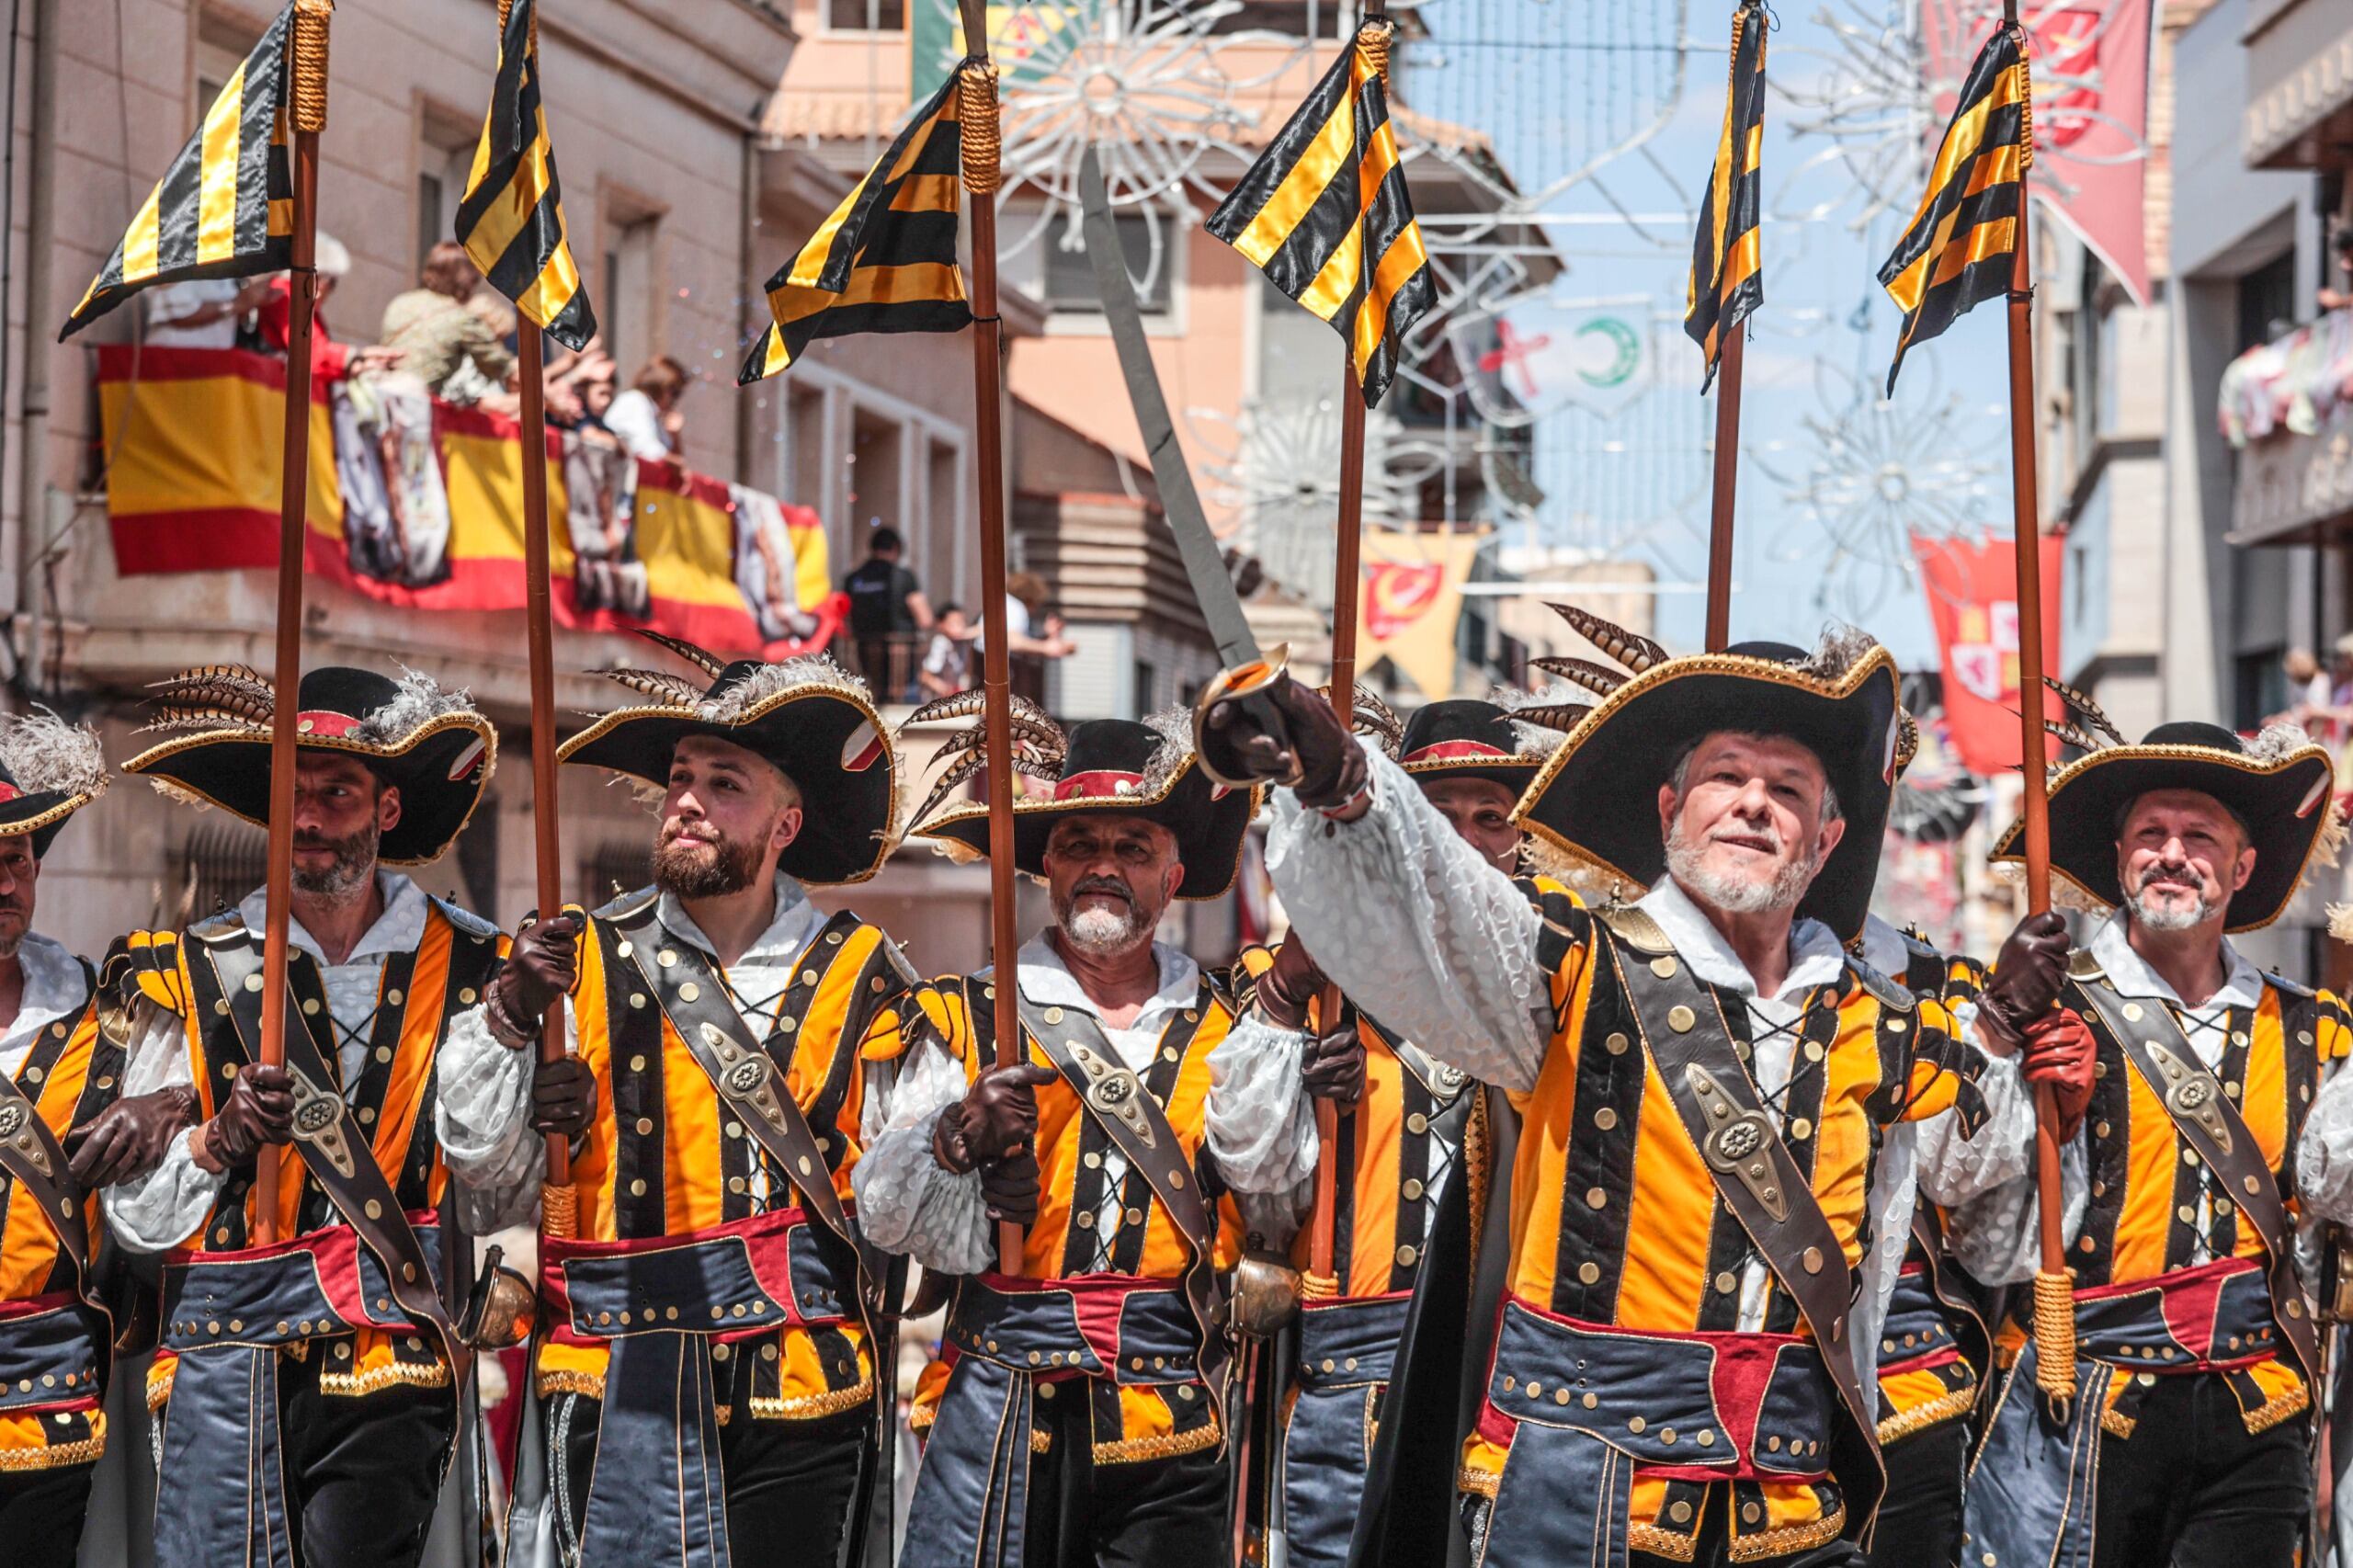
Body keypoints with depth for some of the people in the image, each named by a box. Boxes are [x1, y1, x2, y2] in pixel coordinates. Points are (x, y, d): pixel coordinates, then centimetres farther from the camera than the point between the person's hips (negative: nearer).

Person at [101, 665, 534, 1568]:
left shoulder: (464, 971, 8)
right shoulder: (193, 974, 7)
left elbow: (490, 1205, 5)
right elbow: (130, 1213, 5)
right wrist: (214, 1144, -14)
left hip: (393, 1361, 0)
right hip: (228, 1375, 0)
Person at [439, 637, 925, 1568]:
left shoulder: (860, 976, 8)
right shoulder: (584, 961, 6)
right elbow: (480, 1151, 0)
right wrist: (511, 1013, -12)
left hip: (806, 1380, 1)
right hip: (622, 1381, 0)